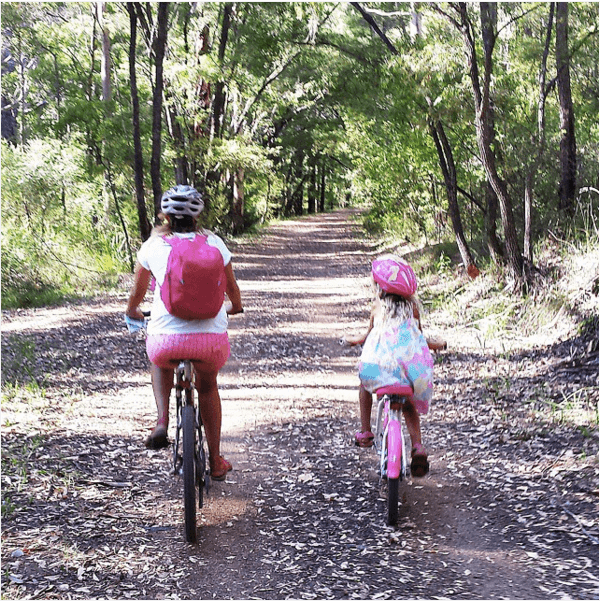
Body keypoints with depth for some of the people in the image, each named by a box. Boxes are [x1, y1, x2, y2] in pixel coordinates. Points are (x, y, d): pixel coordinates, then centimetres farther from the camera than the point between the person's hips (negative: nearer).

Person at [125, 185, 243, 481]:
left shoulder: (153, 245, 8)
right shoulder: (214, 243, 10)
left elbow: (137, 292, 20)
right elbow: (232, 288, 24)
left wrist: (132, 311, 43)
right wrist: (234, 306, 47)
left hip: (166, 339, -1)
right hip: (211, 339, 1)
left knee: (160, 359, 37)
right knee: (208, 387, 32)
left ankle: (162, 421, 16)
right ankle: (215, 462, 37)